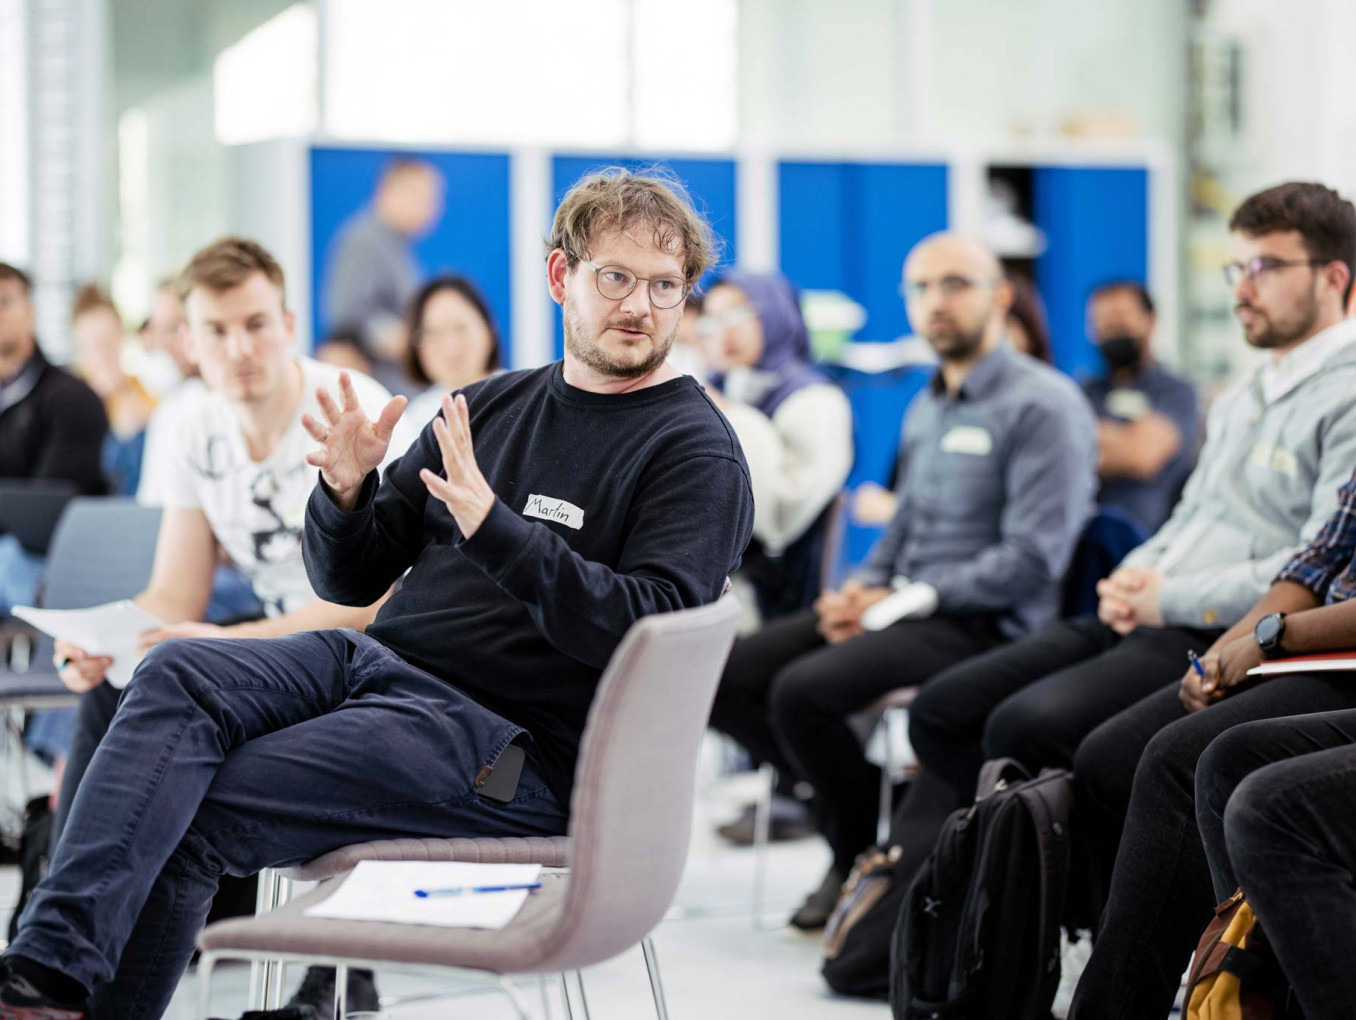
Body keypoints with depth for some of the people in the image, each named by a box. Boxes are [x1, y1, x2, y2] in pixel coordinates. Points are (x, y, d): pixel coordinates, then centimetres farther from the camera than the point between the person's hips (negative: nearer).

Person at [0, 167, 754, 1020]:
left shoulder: (697, 451, -1)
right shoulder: (488, 406, 17)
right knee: (179, 672, -22)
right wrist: (346, 491, -5)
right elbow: (350, 580, 18)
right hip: (373, 661, 6)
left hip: (507, 735, -6)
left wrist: (494, 529, -24)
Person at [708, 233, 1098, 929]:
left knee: (802, 690, -28)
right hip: (901, 606, 9)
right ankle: (849, 810, 0)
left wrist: (901, 601, -16)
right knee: (727, 674, -7)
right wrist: (862, 588, 4)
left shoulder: (1043, 405, -10)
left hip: (984, 625, -9)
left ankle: (864, 858, -6)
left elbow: (1032, 559, -17)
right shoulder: (927, 407, 19)